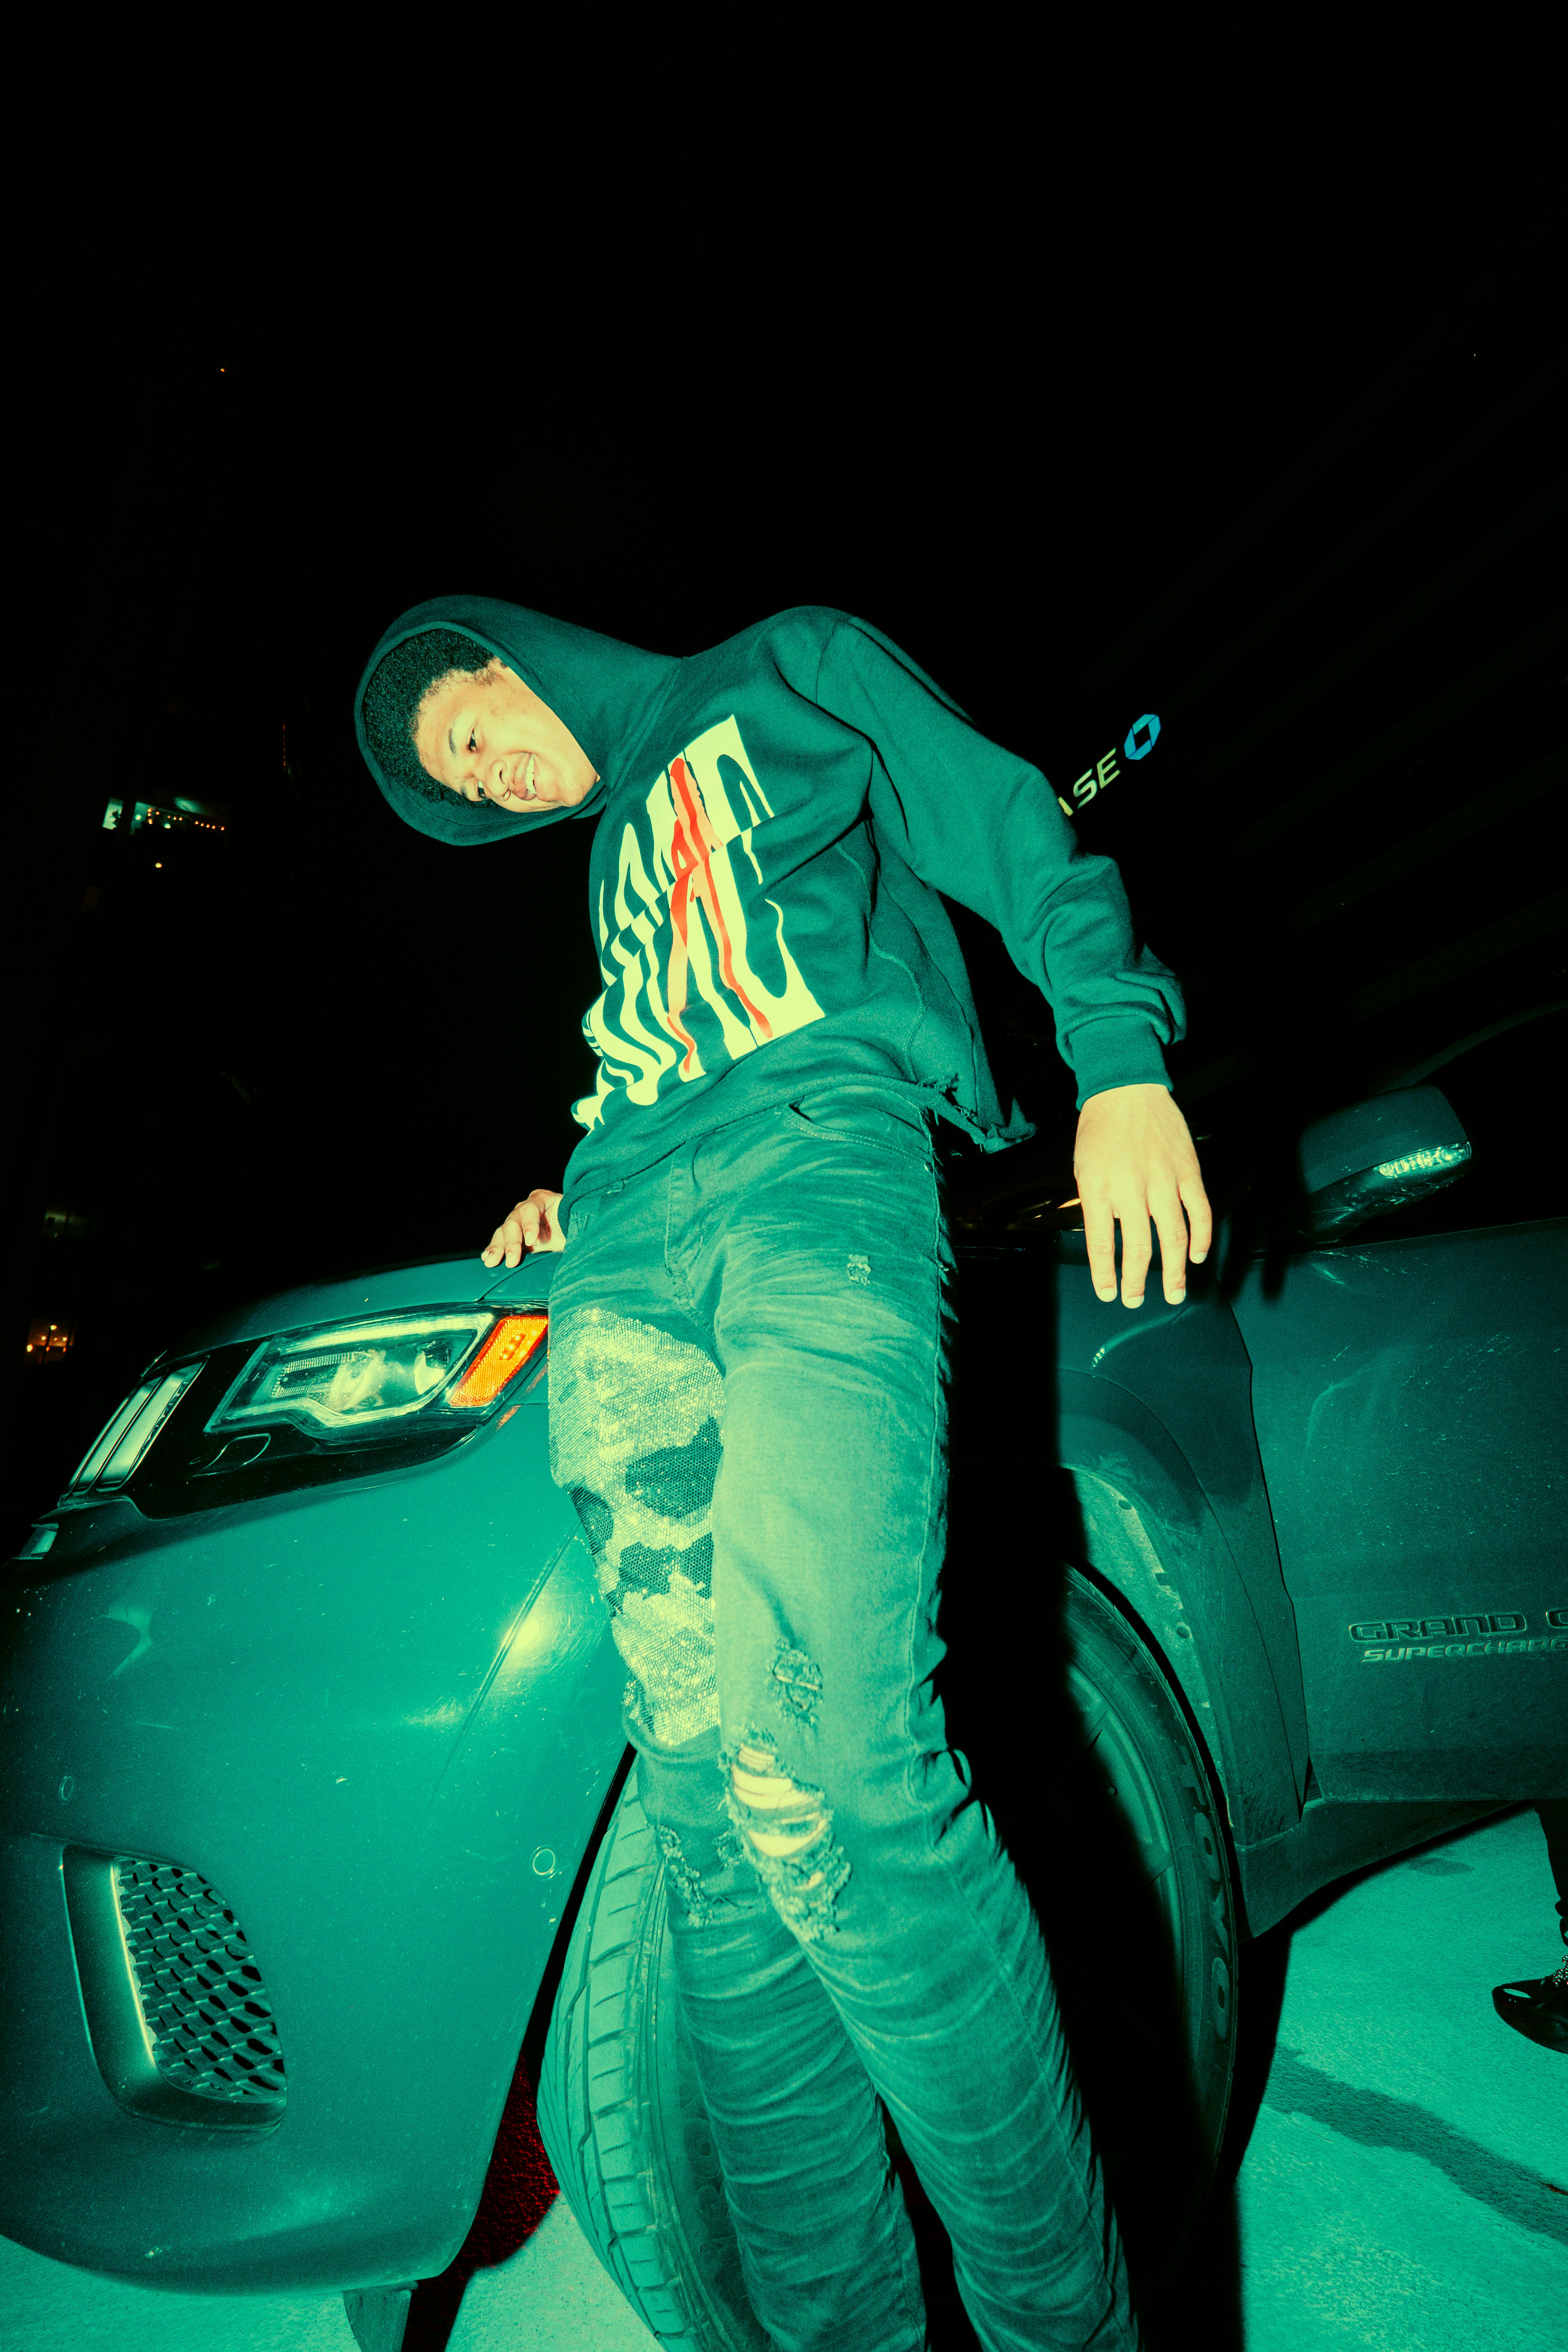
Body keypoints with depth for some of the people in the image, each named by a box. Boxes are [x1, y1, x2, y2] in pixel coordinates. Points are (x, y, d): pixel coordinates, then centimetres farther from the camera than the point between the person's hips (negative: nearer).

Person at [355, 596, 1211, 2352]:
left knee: (825, 1771, -21)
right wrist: (577, 1204, 19)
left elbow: (1012, 838, 11)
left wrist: (1121, 1059, -5)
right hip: (630, 1259, 6)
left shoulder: (785, 673, 25)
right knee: (714, 1817, -8)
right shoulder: (614, 861, 39)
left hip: (823, 1160, -5)